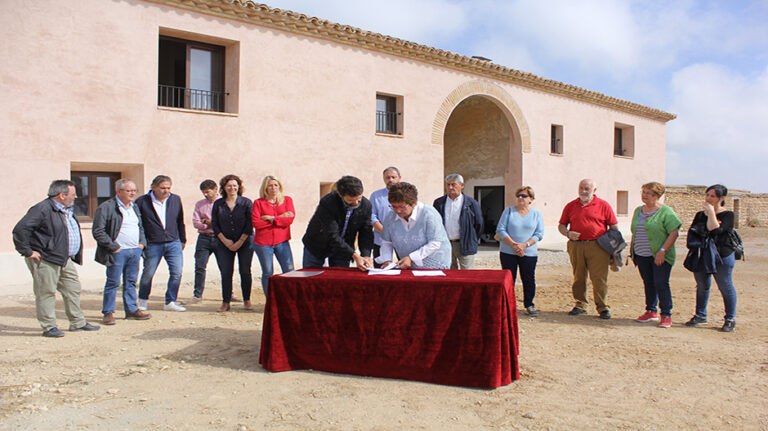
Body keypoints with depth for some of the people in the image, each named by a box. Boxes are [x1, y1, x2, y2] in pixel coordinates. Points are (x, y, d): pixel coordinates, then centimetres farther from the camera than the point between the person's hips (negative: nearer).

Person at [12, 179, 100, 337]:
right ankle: (49, 327, 6)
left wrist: (76, 256, 21)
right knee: (46, 293, -2)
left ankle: (78, 323, 21)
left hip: (66, 260, 9)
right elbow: (20, 230, -20)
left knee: (73, 289, 12)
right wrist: (27, 252, -18)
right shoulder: (42, 209, -16)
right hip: (45, 260, -9)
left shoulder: (67, 210, 14)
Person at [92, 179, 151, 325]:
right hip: (117, 252, -7)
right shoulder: (106, 207, -9)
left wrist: (142, 242, 11)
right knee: (113, 283, -1)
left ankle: (131, 310, 20)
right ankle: (108, 313, 9)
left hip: (135, 251, 7)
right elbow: (98, 231, -12)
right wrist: (113, 247, -14)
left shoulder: (134, 207, 15)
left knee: (131, 282, 12)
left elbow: (140, 227, 27)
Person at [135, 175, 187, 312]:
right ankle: (143, 300, 29)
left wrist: (183, 239, 18)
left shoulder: (176, 200, 6)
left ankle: (170, 302, 8)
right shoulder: (142, 202, -5)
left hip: (174, 243, 2)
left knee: (176, 273, -5)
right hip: (153, 245, -2)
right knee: (148, 273, 7)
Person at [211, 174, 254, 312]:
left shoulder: (246, 203, -1)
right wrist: (225, 241, -6)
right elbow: (214, 224, 3)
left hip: (245, 243, -2)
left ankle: (246, 301, 14)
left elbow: (250, 224, -5)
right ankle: (226, 303, 7)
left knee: (245, 272, 0)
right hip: (224, 244, 2)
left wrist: (240, 242, -10)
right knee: (225, 273, -1)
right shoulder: (218, 204, 5)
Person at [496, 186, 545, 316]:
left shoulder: (536, 214, 7)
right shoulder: (508, 211, 4)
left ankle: (529, 305, 18)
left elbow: (539, 234, 0)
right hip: (508, 252, -1)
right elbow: (500, 229, -3)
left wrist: (525, 245, -14)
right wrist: (513, 244, -14)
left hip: (529, 253, 1)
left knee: (529, 280, 4)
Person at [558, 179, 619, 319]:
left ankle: (603, 307, 3)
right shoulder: (571, 206, 12)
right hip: (576, 246, 3)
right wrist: (568, 233, -5)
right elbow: (561, 225, 17)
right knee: (578, 278, 7)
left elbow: (614, 226, 8)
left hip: (597, 246, -3)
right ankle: (580, 305, 17)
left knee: (599, 278, -5)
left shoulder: (603, 205, 6)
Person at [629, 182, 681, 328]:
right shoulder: (638, 211, 13)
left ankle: (666, 315, 1)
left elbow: (674, 232, -12)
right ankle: (651, 312, 20)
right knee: (648, 283, 10)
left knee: (661, 284, -7)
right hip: (641, 255, 6)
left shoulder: (666, 212, -7)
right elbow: (634, 233, 20)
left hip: (660, 256, -6)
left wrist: (662, 251, -19)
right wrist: (631, 250, 15)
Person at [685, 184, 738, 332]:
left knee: (726, 287, 1)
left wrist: (711, 212, -19)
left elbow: (715, 230, -22)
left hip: (722, 258, -6)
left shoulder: (727, 215, -7)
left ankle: (730, 319, 13)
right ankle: (700, 316, 25)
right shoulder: (700, 215, 11)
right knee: (702, 286, 14)